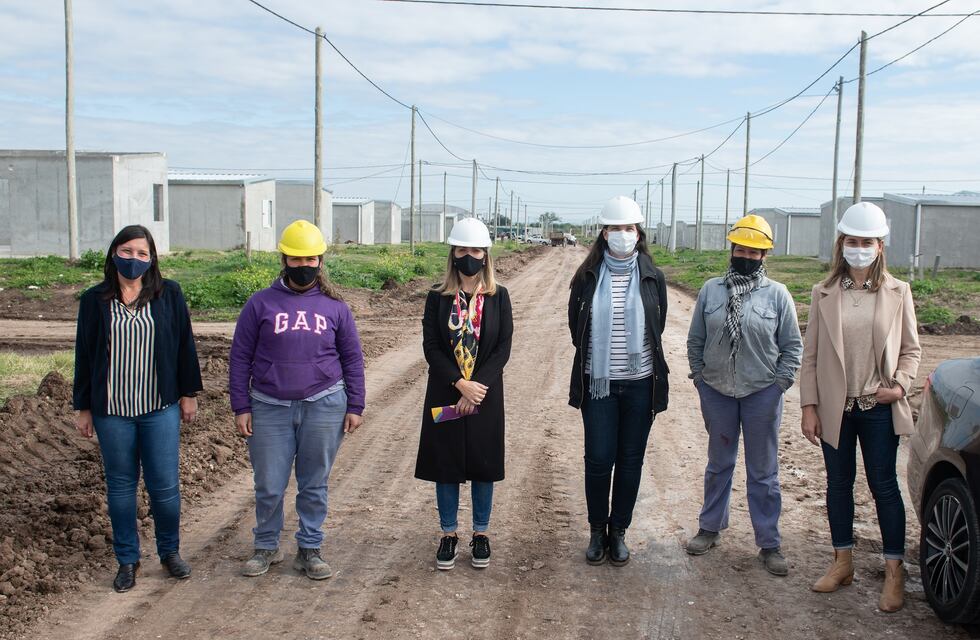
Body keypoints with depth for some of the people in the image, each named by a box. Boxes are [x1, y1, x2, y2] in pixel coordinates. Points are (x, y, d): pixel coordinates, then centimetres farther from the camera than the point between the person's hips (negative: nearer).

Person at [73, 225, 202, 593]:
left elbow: (184, 344, 6)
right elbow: (84, 355, 6)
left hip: (161, 409, -1)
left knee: (164, 485, 3)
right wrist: (83, 407, 6)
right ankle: (127, 560, 23)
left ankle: (170, 552, 23)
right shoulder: (94, 300, 2)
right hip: (112, 411, 1)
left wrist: (188, 393, 6)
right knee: (121, 486, 9)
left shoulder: (169, 294, 1)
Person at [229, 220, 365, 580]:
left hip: (323, 407, 0)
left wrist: (354, 406, 6)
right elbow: (240, 357, 4)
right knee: (269, 486, 7)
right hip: (270, 408, 0)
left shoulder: (334, 307, 5)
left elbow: (353, 359, 10)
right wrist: (241, 407, -1)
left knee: (315, 484, 9)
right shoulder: (261, 303, 2)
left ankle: (309, 550, 22)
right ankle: (266, 547, 26)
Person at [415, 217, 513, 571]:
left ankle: (481, 533, 23)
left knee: (484, 463, 7)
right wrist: (460, 384, -17)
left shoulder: (498, 297, 0)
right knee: (445, 464, 6)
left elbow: (503, 347, -5)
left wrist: (477, 386, -16)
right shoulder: (438, 296, 0)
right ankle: (448, 534, 21)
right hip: (445, 393, 0)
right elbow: (431, 346, -6)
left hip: (485, 394, 0)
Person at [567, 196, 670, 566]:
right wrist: (595, 356, 11)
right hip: (598, 383, -1)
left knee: (630, 461, 8)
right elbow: (575, 325, 9)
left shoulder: (652, 277, 0)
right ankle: (597, 531, 19)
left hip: (640, 383, 1)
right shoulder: (588, 276, -1)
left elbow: (658, 326, 11)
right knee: (599, 459, 1)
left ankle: (619, 531, 22)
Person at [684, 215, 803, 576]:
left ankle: (769, 544, 17)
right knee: (718, 464, 17)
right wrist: (699, 377, 3)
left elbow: (792, 346, 1)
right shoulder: (711, 290, 1)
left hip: (762, 394, -2)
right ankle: (710, 528, 32)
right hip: (717, 392, 2)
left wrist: (780, 384, -5)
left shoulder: (777, 295, -4)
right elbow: (695, 340, 8)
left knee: (763, 472, 7)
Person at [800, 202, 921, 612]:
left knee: (883, 485, 4)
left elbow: (910, 349, 5)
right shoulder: (824, 294, 2)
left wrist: (900, 385, -12)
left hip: (878, 408, -1)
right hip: (835, 407, 2)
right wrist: (809, 406, -3)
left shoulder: (897, 293, 0)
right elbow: (810, 355, 2)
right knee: (839, 483, 12)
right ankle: (842, 562, 26)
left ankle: (894, 571, 14)